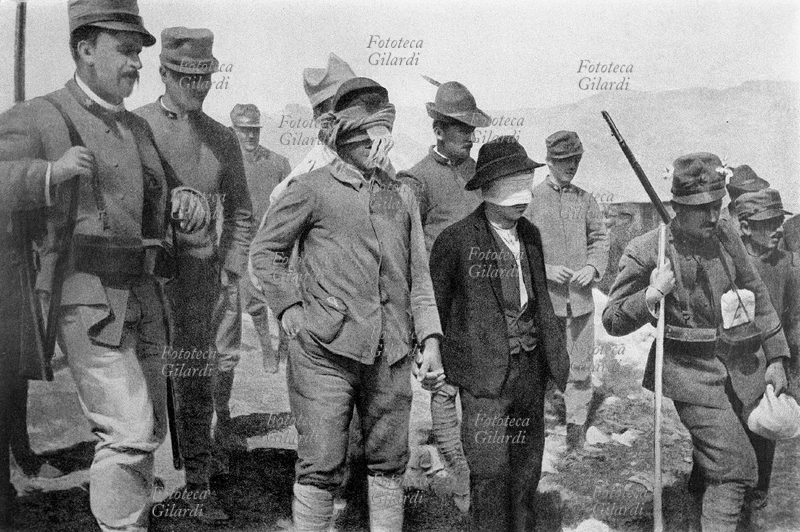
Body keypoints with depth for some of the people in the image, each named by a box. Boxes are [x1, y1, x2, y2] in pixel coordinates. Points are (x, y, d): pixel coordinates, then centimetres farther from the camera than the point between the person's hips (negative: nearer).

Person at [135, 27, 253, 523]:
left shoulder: (224, 139, 9)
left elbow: (241, 214, 13)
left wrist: (230, 278, 5)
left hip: (201, 274, 2)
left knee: (199, 387, 7)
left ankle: (199, 485, 18)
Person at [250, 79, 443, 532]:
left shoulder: (403, 196, 15)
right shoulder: (312, 189, 0)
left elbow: (419, 275, 14)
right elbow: (265, 251, 6)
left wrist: (431, 340, 6)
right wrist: (289, 308, -3)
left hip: (391, 357, 5)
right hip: (327, 353, -4)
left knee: (390, 463, 12)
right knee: (321, 468, 0)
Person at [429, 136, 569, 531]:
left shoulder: (530, 235, 11)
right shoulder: (456, 240, -9)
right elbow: (434, 304, -1)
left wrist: (555, 355, 15)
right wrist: (436, 360, 1)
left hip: (531, 366, 6)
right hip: (485, 370, -6)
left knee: (526, 470, 15)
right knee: (491, 473, -7)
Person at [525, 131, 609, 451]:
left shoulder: (585, 199, 9)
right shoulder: (532, 198, -2)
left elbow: (600, 238, 15)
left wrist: (593, 267, -4)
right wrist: (546, 270, -14)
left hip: (580, 296, 3)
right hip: (543, 297, -3)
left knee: (581, 365, 4)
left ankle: (576, 425, 16)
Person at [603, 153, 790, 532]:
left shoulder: (725, 235, -1)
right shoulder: (645, 252, -15)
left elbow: (756, 295, 11)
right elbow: (612, 322, -10)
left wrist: (775, 357, 11)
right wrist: (651, 297, -27)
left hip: (739, 365, 6)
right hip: (691, 371, -6)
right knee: (735, 469, -10)